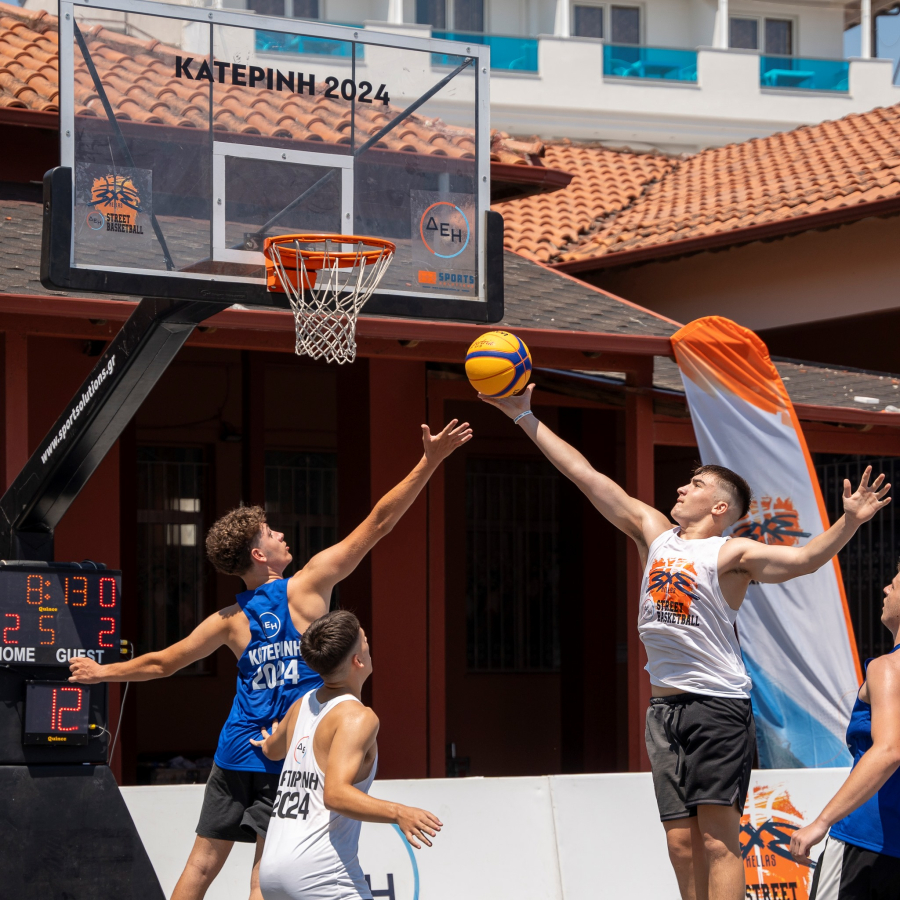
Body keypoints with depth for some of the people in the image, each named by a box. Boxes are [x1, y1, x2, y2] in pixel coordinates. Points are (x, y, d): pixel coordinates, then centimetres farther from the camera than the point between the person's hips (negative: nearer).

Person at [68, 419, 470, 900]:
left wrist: (102, 671, 33)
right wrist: (429, 461, -5)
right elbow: (378, 522, -6)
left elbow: (162, 663, 15)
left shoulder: (230, 621, 6)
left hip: (237, 755, 4)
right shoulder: (309, 586, -4)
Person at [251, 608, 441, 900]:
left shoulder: (302, 705, 15)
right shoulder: (358, 717, -10)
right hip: (320, 873, -9)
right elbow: (335, 794, -22)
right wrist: (398, 813, -32)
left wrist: (271, 739, 61)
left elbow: (272, 750, 38)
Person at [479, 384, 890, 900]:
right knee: (682, 844, 5)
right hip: (667, 708, 6)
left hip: (719, 707, -6)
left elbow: (804, 559, -17)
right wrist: (526, 418, 16)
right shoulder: (654, 533, 14)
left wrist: (849, 522, -34)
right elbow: (586, 476, 15)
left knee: (718, 839, -11)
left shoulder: (730, 554, -3)